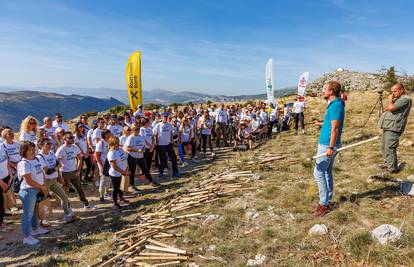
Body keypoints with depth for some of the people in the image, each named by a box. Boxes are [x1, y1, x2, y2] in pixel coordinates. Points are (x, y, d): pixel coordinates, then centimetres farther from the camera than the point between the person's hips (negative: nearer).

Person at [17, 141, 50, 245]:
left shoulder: (36, 160, 6)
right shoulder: (24, 164, -19)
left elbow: (41, 173, 13)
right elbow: (29, 181, -23)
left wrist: (43, 187, 1)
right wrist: (42, 187, -14)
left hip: (38, 190, 8)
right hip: (28, 191, -8)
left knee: (35, 211, 23)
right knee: (28, 214, 2)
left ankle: (35, 229, 42)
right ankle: (26, 237, 13)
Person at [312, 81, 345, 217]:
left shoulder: (335, 105, -18)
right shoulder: (334, 104, 13)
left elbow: (335, 128, -23)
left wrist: (331, 147, -24)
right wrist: (320, 123, 34)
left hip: (327, 145, -10)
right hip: (328, 144, 10)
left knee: (318, 173, -5)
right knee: (327, 172, 15)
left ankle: (324, 204, 2)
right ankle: (328, 201, 25)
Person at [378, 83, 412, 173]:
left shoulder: (405, 99, -9)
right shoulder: (397, 99, 21)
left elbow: (391, 108, -19)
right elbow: (386, 109, 21)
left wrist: (390, 100, -3)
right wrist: (388, 108, 0)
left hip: (393, 128, -10)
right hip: (387, 127, 10)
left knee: (390, 148, -8)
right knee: (384, 147, 16)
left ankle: (392, 168, -1)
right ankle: (388, 164, 28)